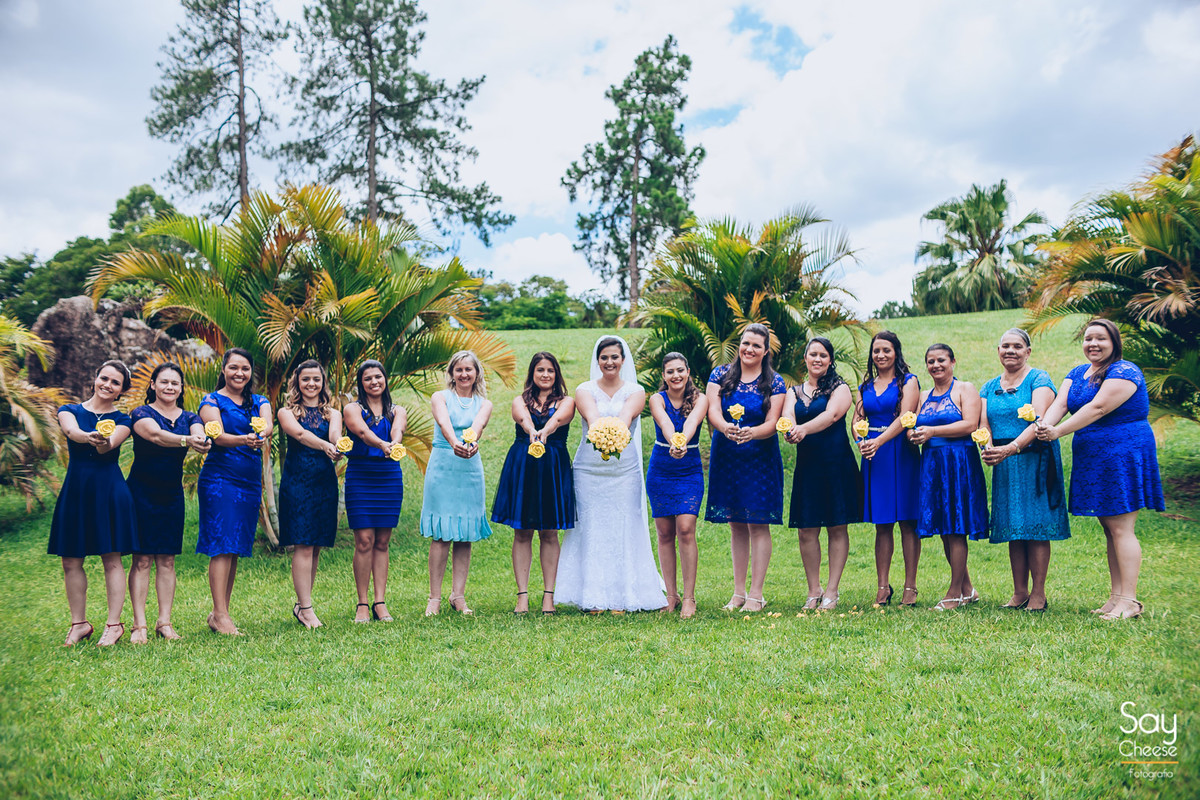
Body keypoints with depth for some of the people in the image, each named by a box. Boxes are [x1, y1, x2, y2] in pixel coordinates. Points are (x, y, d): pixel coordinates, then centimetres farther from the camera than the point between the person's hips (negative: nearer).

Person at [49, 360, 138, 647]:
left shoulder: (121, 420, 5)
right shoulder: (70, 410, 8)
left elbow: (109, 444, -17)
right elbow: (71, 430, -16)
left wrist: (103, 442, -42)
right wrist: (88, 437, -39)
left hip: (110, 490, -2)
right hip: (75, 488, 2)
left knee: (111, 559, -1)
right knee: (71, 561, 5)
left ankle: (114, 624, 6)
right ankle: (79, 623, 17)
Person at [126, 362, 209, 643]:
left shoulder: (190, 418, 7)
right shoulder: (141, 414, -6)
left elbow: (199, 434, -16)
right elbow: (155, 434, -27)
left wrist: (202, 441, -41)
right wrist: (186, 440, -47)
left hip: (172, 494, 4)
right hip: (141, 491, -4)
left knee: (167, 559, 5)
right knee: (142, 559, -3)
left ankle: (164, 622, 10)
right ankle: (139, 625, 1)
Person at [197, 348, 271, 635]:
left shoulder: (259, 402, 13)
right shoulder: (212, 401, 2)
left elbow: (268, 426, -9)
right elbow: (218, 436, -15)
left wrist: (262, 435, -34)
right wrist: (245, 440, -36)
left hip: (251, 482, 5)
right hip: (219, 479, -5)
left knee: (236, 549, 7)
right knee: (222, 546, -10)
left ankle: (220, 613, 15)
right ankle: (220, 615, -9)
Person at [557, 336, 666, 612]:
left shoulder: (635, 391, 5)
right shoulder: (585, 390, 4)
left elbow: (626, 417, -16)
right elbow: (592, 416, -17)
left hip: (624, 470, 0)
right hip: (589, 470, 0)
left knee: (622, 530, 0)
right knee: (592, 529, 0)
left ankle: (621, 598, 8)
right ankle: (594, 598, 7)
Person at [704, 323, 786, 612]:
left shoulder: (774, 382, -1)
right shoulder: (720, 375, 4)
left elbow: (772, 423, -9)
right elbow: (713, 411, -8)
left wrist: (752, 433, -30)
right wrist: (725, 428, -30)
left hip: (760, 459, -2)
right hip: (725, 458, 2)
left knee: (758, 524, -2)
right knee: (736, 525, 9)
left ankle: (756, 594, 5)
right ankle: (738, 592, 17)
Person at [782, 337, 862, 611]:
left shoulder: (840, 388, 1)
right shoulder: (794, 391, 12)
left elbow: (832, 414, -18)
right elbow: (787, 416, -7)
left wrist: (804, 429, -36)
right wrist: (789, 430, -31)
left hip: (837, 463, -3)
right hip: (806, 464, 3)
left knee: (837, 527, 1)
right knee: (807, 529, 3)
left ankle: (831, 591, 9)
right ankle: (813, 590, 15)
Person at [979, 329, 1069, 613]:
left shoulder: (1039, 380, -4)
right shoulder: (989, 387, 13)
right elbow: (983, 425, 4)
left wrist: (1010, 448, -30)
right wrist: (987, 449, -18)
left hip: (1034, 459, -5)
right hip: (1003, 464, 5)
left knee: (1036, 528, -4)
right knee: (1013, 528, 7)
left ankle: (1038, 595, 3)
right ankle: (1019, 592, 14)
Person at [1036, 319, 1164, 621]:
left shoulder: (1124, 371, -10)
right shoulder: (1077, 374, 14)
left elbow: (1098, 408, -21)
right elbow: (1060, 403, -1)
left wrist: (1059, 431, -25)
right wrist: (1045, 425, -22)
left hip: (1123, 455, -8)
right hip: (1092, 459, 8)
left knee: (1121, 528, -9)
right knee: (1109, 529, 10)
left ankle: (1129, 601, -5)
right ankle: (1116, 596, 15)